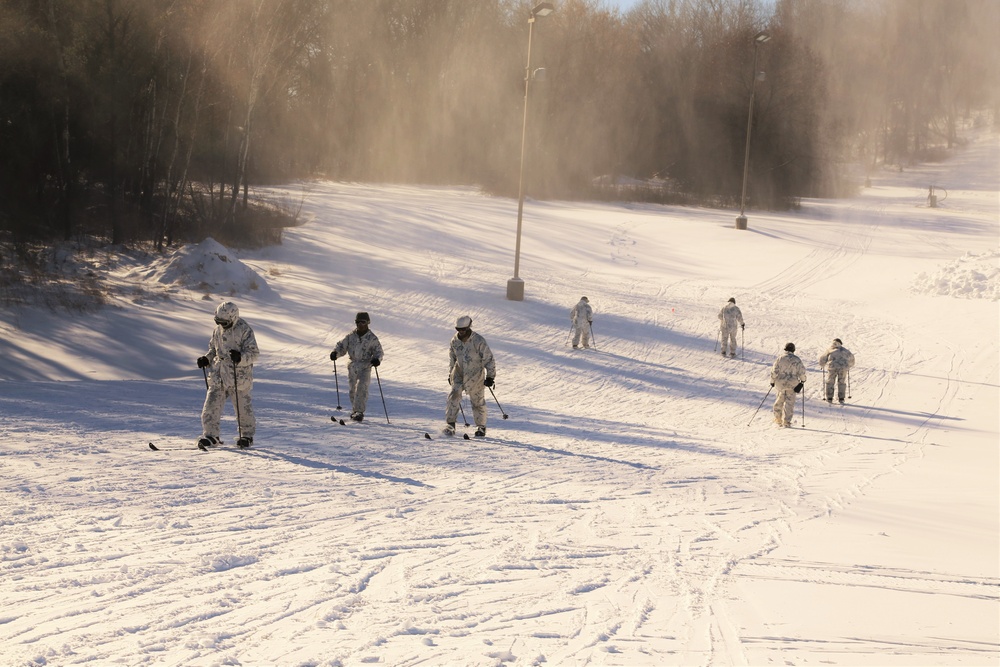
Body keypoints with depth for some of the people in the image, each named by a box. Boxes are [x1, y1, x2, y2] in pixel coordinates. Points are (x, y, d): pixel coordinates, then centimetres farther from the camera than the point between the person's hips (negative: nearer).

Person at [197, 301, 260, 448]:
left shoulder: (244, 330, -10)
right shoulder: (218, 330, 9)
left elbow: (254, 354, -12)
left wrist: (240, 357, -31)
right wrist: (207, 359, 5)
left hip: (239, 377, -5)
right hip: (218, 376, 5)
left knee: (243, 408, 6)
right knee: (211, 406, -2)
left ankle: (247, 435, 23)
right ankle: (211, 435, 7)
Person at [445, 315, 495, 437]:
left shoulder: (479, 341, -17)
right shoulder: (455, 341, -2)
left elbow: (488, 359, -10)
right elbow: (452, 358, 15)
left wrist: (490, 376, -9)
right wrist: (450, 374, 18)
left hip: (475, 376, -3)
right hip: (459, 374, 3)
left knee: (478, 402, 8)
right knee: (454, 397, -16)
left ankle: (481, 426, 26)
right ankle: (450, 425, -15)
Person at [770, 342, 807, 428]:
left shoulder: (780, 359, -5)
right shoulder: (797, 360, -4)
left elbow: (774, 371, -5)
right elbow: (802, 372, -1)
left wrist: (772, 381, 7)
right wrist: (803, 381, 15)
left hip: (780, 383, 1)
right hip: (792, 385, -1)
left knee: (779, 401, 17)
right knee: (789, 402, 4)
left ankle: (778, 419, 23)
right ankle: (786, 421, -2)